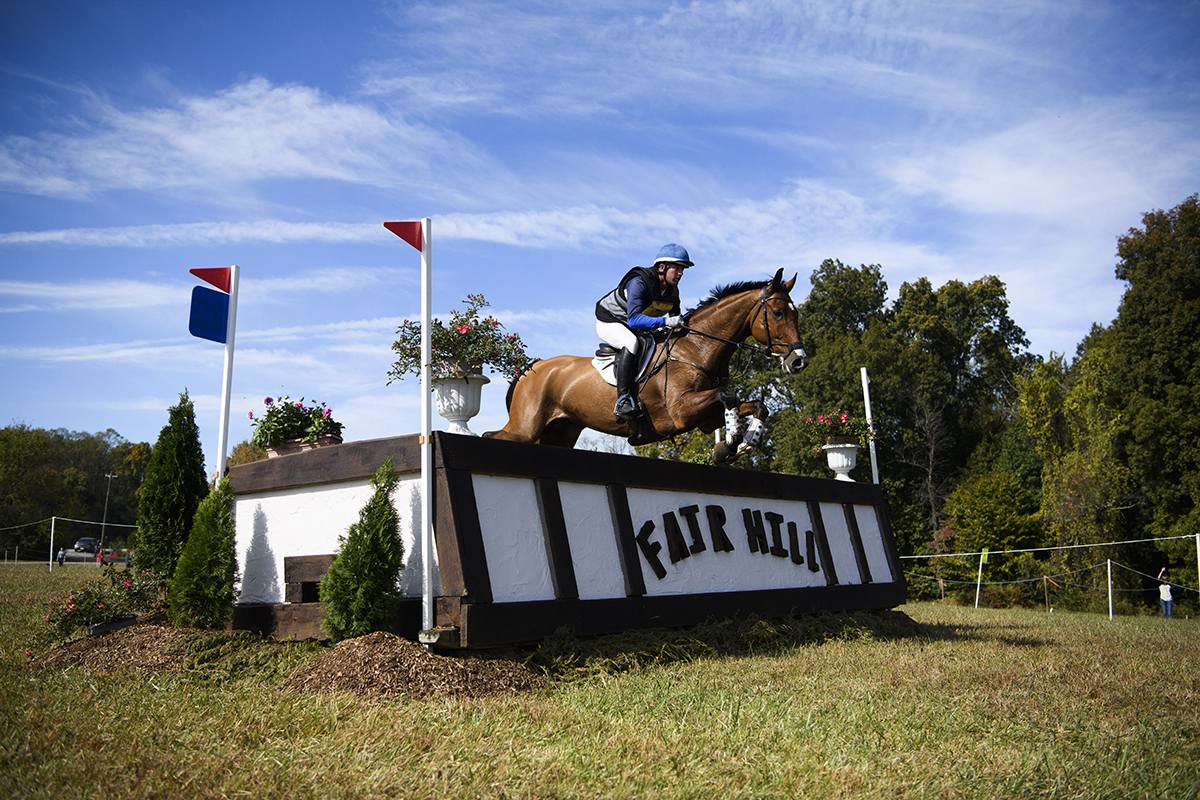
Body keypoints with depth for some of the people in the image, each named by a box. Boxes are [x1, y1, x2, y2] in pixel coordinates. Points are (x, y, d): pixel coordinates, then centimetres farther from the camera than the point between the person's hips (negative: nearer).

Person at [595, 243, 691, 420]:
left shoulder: (672, 291, -6)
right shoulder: (639, 283, -31)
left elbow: (675, 321, 6)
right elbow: (634, 319, -41)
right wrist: (665, 321, -50)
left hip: (634, 328, 9)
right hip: (608, 321, -9)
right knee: (630, 343, -37)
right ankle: (623, 400, -41)